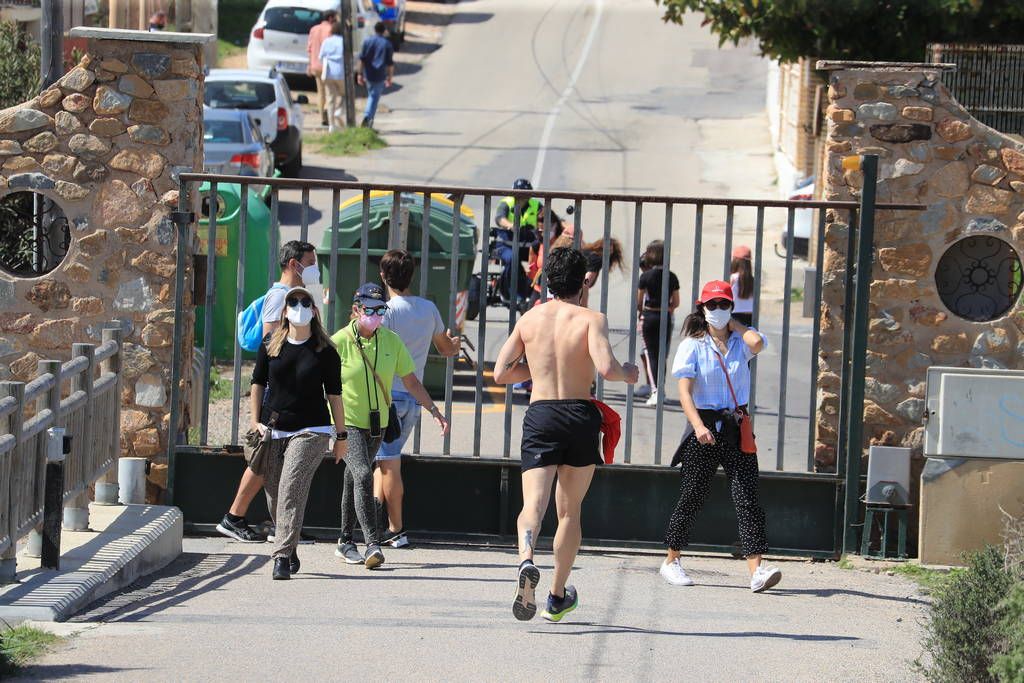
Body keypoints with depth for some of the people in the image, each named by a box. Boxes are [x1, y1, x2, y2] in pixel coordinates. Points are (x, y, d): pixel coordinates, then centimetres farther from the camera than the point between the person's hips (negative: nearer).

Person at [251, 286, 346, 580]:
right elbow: (258, 384, 13)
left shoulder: (325, 352, -1)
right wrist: (256, 422, 3)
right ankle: (290, 550, 28)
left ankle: (282, 556, -20)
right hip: (273, 431, 4)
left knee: (291, 489, -18)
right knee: (274, 497, 7)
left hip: (310, 431, -4)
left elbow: (334, 395, 4)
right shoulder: (270, 346, 6)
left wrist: (341, 436, 6)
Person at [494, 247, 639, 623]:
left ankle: (526, 560, -41)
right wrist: (627, 374, 5)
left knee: (533, 503, -9)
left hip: (540, 414, 1)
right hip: (580, 415, -1)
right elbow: (606, 367, -17)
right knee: (569, 511, 14)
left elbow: (501, 373, 11)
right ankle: (557, 597, 23)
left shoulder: (530, 318, 8)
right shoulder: (591, 319, -2)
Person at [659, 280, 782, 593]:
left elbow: (757, 342, -17)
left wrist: (733, 324, 1)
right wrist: (698, 426, -24)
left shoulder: (739, 343, 8)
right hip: (705, 426, -2)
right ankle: (671, 561, 23)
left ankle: (756, 570, -16)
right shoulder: (692, 346, 0)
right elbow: (684, 391, -10)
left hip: (737, 426, 2)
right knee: (692, 497, 5)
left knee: (747, 498, -9)